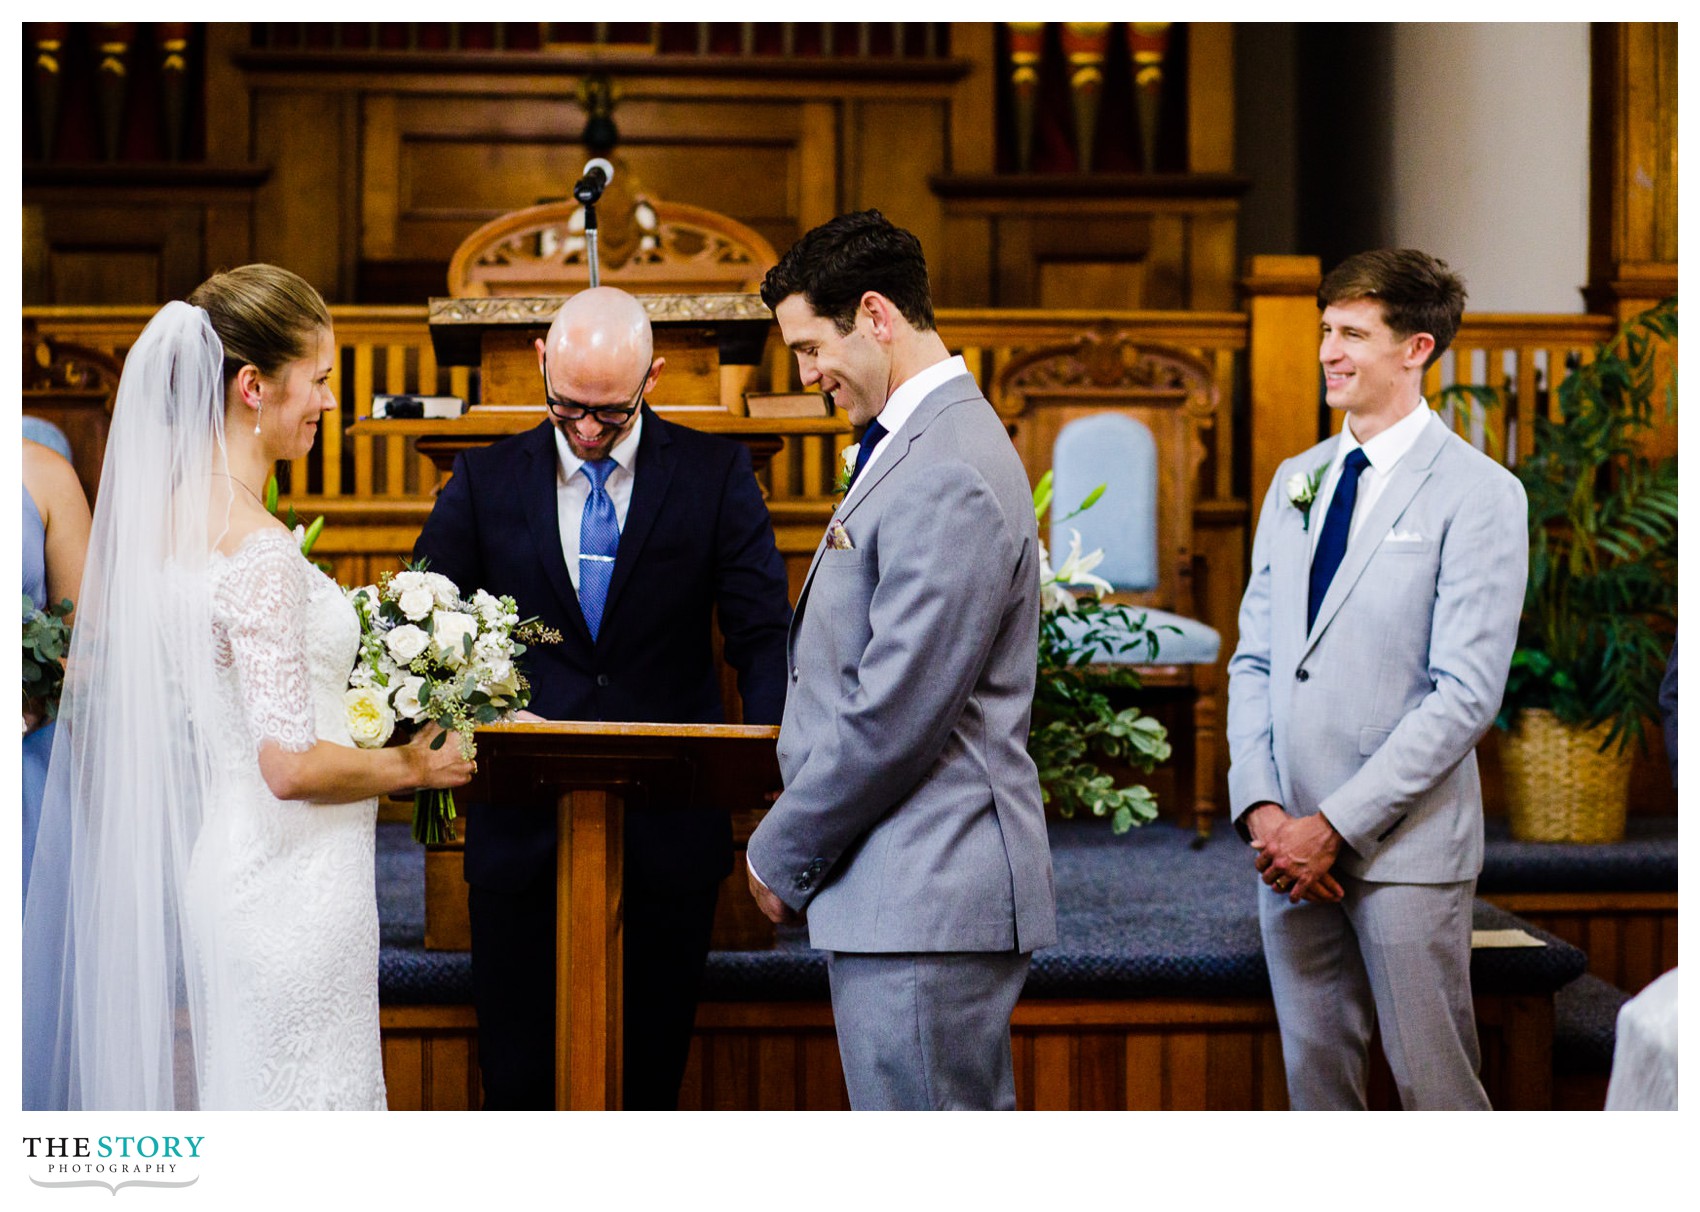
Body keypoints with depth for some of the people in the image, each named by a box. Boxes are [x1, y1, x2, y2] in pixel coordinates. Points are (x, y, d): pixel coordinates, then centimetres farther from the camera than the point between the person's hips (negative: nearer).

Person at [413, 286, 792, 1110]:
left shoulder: (715, 475, 1)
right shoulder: (483, 482, 4)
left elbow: (764, 638, -4)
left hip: (668, 829, -1)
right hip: (523, 827, 1)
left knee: (650, 1080, 9)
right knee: (517, 1081, 6)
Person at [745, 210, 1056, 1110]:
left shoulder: (948, 477, -18)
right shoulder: (918, 447, 17)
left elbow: (893, 715, -20)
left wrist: (781, 855, -8)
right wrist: (797, 846, 16)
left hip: (924, 900, -11)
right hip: (923, 894, 11)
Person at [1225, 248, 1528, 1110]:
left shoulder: (1478, 494, -7)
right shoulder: (1295, 481, 13)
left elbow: (1466, 692, -13)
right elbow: (1254, 659, 12)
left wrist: (1334, 826, -15)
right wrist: (1261, 809, -3)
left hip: (1404, 844, -6)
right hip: (1290, 844, 6)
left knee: (1433, 1082, 0)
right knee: (1314, 1070, 11)